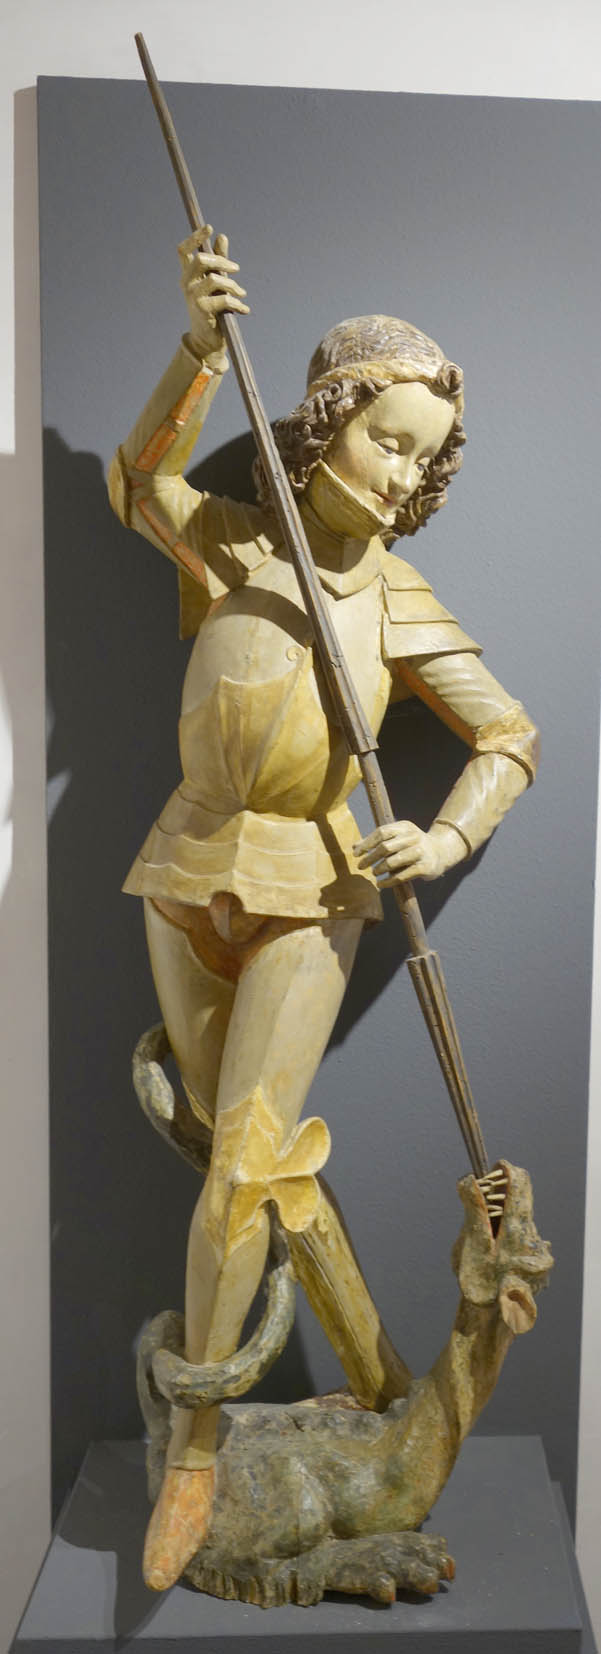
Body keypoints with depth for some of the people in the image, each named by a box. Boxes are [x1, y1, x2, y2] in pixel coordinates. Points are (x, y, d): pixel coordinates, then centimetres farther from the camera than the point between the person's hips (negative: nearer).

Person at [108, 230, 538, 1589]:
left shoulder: (404, 607, -1)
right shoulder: (232, 542, 0)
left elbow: (512, 740, 1)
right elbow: (145, 477, -19)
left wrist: (447, 839, -18)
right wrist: (201, 347, -35)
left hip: (309, 895, -2)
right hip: (187, 876, 2)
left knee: (236, 1168, -10)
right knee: (264, 1160, 13)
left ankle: (193, 1448, 9)